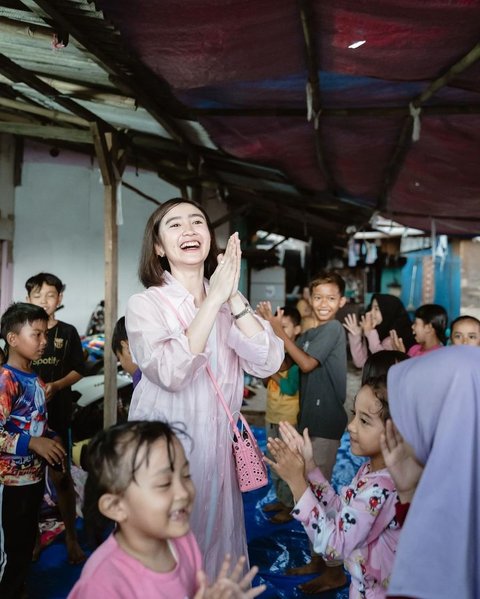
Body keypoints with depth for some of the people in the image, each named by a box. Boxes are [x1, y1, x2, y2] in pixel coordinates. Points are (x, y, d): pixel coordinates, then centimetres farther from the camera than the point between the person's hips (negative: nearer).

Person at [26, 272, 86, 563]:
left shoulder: (68, 332, 2)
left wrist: (55, 385, -13)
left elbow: (78, 370, 4)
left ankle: (71, 536, 19)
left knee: (61, 476, 3)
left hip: (57, 414, -1)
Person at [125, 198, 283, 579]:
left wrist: (233, 297, -20)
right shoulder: (145, 304, -10)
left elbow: (268, 363, -11)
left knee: (218, 541, 18)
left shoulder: (231, 302, 3)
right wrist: (214, 299, -25)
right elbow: (171, 373, -27)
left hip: (219, 448, 4)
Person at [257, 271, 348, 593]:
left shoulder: (334, 328, -11)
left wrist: (279, 330, -15)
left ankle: (336, 571, 11)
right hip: (310, 420, 9)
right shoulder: (310, 333, 12)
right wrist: (271, 325, -5)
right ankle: (318, 559, 29)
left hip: (326, 422, -8)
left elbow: (307, 364, -19)